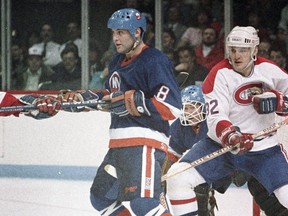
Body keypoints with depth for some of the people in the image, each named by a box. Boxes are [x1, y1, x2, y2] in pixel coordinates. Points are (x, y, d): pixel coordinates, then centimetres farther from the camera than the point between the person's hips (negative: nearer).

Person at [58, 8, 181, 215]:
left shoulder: (155, 61, -12)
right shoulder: (117, 62, 18)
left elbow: (172, 107, -19)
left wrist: (132, 100, -23)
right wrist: (81, 97, 19)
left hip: (144, 142, -11)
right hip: (119, 143, 11)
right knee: (102, 197, 19)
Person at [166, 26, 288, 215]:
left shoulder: (268, 69, -4)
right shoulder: (219, 75, -12)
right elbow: (215, 120, -22)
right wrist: (230, 136, -43)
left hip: (264, 149, 1)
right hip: (221, 144, -1)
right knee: (178, 177, -18)